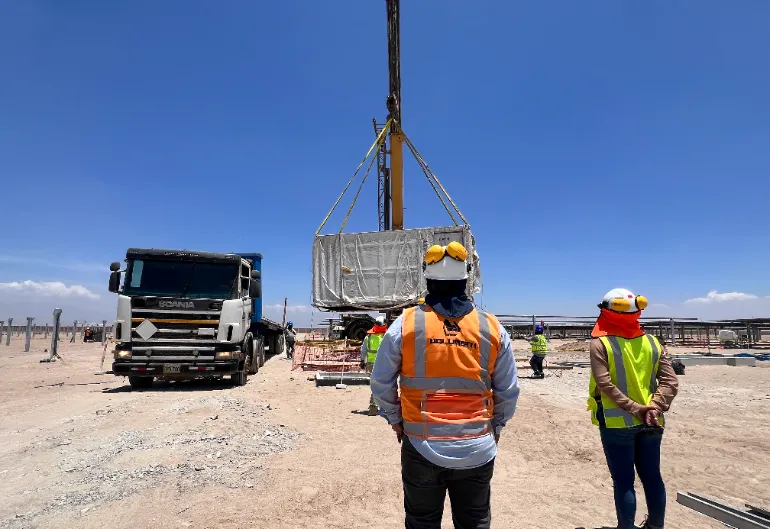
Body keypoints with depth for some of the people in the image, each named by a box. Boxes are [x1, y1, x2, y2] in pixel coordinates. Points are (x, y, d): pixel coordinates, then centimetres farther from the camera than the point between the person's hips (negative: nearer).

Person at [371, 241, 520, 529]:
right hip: (477, 450, 1)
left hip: (422, 449, -1)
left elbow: (381, 383, -2)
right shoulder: (492, 328, -4)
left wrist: (395, 420, 14)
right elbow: (508, 391, 2)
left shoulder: (406, 323, -8)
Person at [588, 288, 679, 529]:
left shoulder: (601, 343, -12)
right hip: (650, 423, 5)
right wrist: (655, 408, -9)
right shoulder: (652, 342, 3)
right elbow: (670, 381, -3)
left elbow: (605, 385, -20)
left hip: (616, 422, -5)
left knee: (623, 482, 5)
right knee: (652, 477, 18)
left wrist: (634, 408, -15)